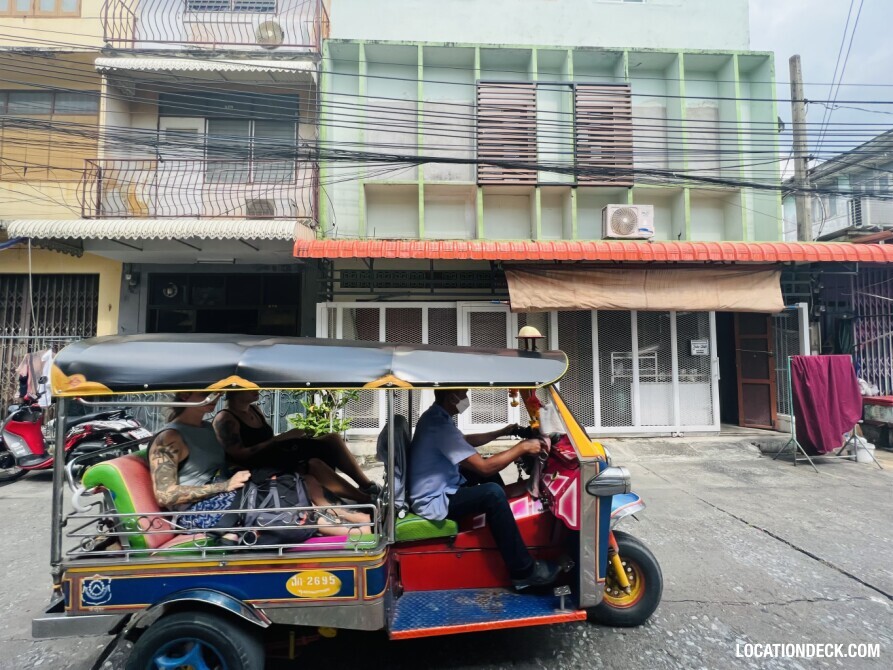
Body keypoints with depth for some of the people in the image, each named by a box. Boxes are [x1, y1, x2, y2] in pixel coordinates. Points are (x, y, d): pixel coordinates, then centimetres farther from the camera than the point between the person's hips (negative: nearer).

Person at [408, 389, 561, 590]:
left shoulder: (435, 416, 5)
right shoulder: (439, 425, -27)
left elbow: (466, 441, 24)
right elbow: (484, 467, -27)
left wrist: (501, 432, 21)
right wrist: (522, 447, -17)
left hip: (438, 489, 11)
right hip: (433, 502, -11)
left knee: (490, 471, 17)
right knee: (493, 493, -26)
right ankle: (524, 571, -14)